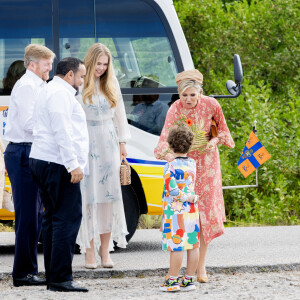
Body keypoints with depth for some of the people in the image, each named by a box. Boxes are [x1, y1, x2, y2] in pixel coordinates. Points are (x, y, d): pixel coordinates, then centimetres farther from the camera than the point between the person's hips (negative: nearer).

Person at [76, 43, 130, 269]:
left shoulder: (111, 83, 10)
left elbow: (120, 114, 16)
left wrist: (122, 143, 14)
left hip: (108, 143, 4)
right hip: (86, 142, -4)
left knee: (109, 194, 2)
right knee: (89, 195, -4)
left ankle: (105, 249, 7)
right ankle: (90, 250, 0)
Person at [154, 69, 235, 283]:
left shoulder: (211, 105, -15)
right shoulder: (175, 110, -17)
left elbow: (222, 129, 0)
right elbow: (166, 137, -27)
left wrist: (214, 141, -21)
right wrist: (167, 154, -48)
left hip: (206, 162, 1)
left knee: (205, 213, -1)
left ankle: (201, 267, 7)